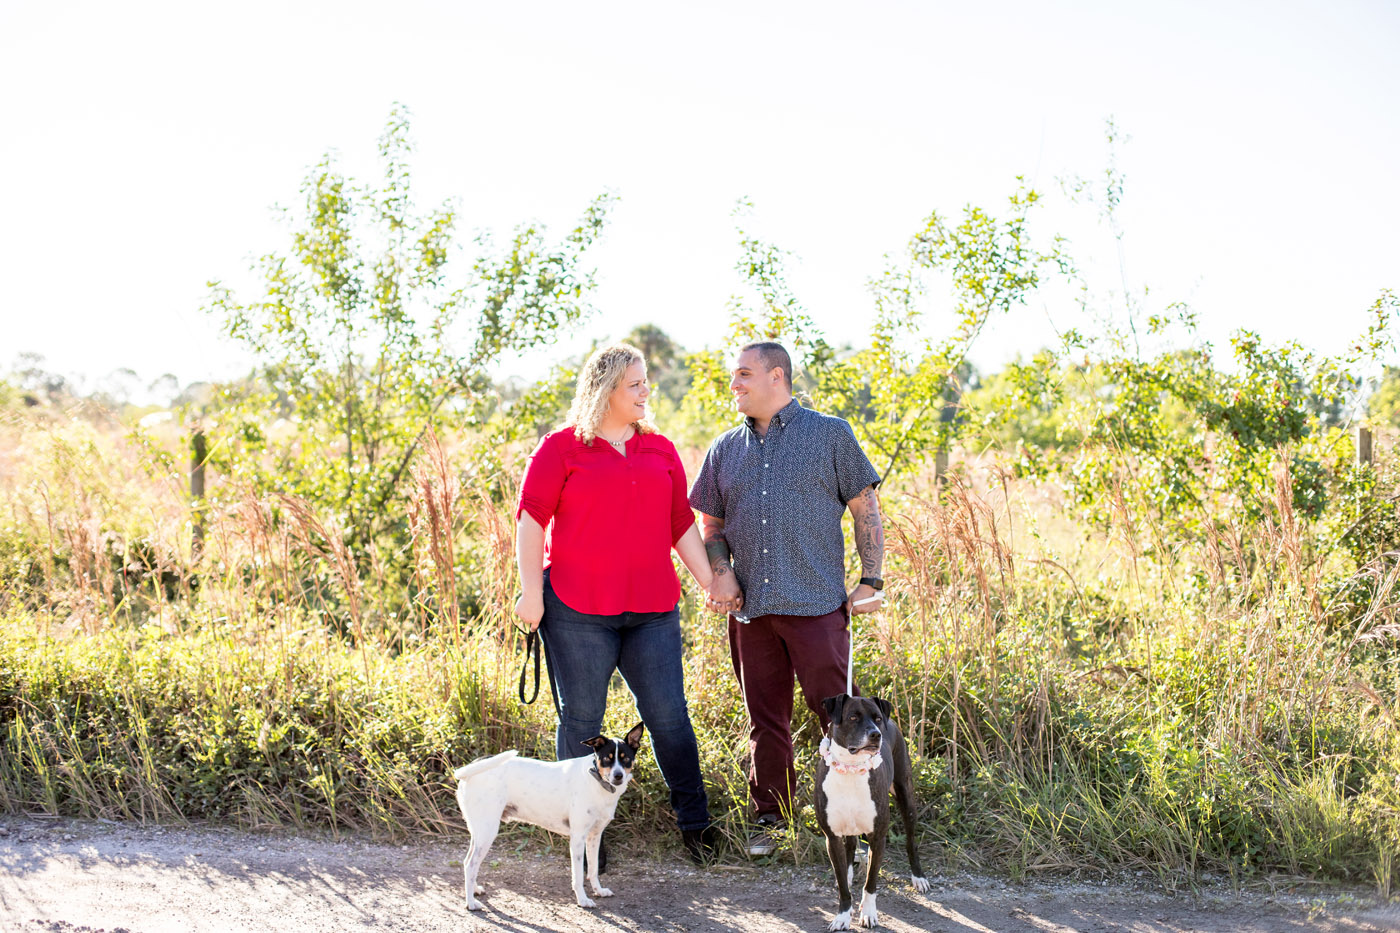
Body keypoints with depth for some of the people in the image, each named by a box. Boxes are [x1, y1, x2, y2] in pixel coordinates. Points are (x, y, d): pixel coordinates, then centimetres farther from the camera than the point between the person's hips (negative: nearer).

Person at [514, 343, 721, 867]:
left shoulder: (660, 450, 14)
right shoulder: (561, 448, 1)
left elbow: (682, 524, 18)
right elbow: (530, 520, -2)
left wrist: (710, 582, 13)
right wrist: (531, 591, -9)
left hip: (651, 609, 3)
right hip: (576, 609, -3)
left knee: (669, 716, 3)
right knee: (581, 722, 3)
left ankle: (694, 822, 18)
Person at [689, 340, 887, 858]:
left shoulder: (830, 435, 3)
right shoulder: (726, 449, 14)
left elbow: (866, 510, 3)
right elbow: (712, 524, 20)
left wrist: (871, 582, -3)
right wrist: (720, 572, 1)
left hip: (817, 603, -4)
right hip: (751, 608, 4)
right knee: (765, 719, 10)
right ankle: (770, 818, 21)